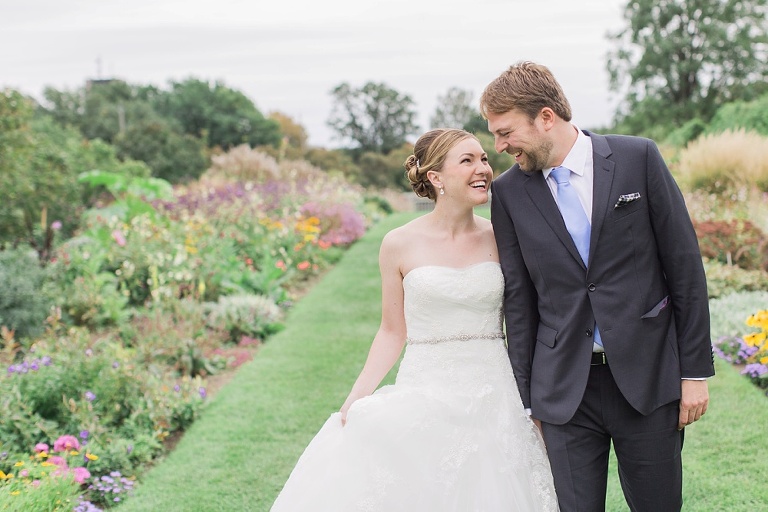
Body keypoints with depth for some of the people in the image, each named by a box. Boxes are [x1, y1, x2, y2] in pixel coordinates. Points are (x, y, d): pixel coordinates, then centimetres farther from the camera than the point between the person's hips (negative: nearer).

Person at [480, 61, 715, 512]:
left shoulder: (638, 157, -3)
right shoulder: (508, 192, 2)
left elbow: (685, 266, -1)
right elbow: (519, 300, 5)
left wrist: (696, 370, -2)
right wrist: (527, 398, 6)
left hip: (647, 376, -1)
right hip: (564, 388, 1)